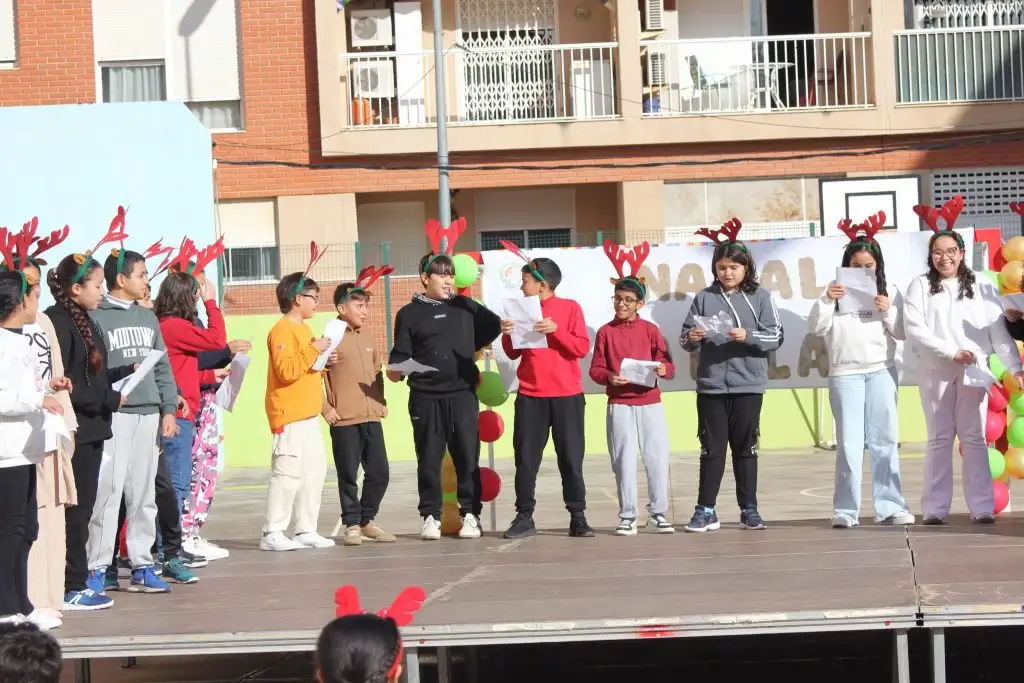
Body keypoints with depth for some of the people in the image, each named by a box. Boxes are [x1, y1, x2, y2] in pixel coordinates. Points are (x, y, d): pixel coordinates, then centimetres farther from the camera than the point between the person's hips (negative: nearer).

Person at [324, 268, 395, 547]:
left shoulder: (368, 335, 13)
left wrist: (381, 401, 14)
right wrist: (326, 408, -10)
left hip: (372, 417, 6)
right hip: (344, 420, -6)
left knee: (379, 473, 6)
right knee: (349, 475, 1)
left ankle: (367, 520, 21)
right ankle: (352, 525, 11)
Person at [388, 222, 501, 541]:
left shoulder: (464, 307, 9)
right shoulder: (409, 314, 3)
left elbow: (494, 325, 20)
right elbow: (401, 356, 0)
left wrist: (472, 348, 10)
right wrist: (395, 371, -19)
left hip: (462, 394, 2)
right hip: (425, 398, -2)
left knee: (467, 456, 1)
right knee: (429, 459, 2)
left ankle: (470, 514, 8)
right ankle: (430, 516, 9)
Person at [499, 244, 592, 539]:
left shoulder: (569, 308, 1)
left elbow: (582, 348, -7)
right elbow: (513, 353, 13)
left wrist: (555, 330, -18)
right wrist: (508, 336, -7)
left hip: (566, 396, -3)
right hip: (530, 396, 3)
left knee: (571, 458, 0)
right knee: (526, 458, 1)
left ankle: (578, 517, 4)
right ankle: (524, 517, 5)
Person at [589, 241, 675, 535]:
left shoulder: (650, 330, 5)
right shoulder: (606, 332, 3)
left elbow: (668, 365, 3)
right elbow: (595, 369, 2)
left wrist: (663, 369, -20)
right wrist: (609, 377, -18)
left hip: (650, 403, 1)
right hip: (619, 405, -1)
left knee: (658, 458, 0)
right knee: (624, 461, 1)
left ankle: (658, 513, 10)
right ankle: (627, 517, 8)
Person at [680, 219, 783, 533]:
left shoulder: (760, 297, 2)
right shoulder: (704, 298, 5)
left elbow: (776, 337, -3)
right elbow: (686, 340, 6)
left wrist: (748, 336, -18)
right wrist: (691, 338, -16)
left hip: (748, 385, -1)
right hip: (711, 386, 1)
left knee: (745, 448, 6)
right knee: (712, 448, 3)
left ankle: (749, 509, 14)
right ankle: (706, 510, 7)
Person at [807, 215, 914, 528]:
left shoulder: (888, 292, 6)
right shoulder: (835, 291, 5)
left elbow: (902, 333, 5)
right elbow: (816, 328, -2)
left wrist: (887, 311, -11)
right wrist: (826, 300, -16)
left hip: (882, 371, 1)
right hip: (845, 374, -1)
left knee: (885, 441, 2)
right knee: (849, 444, 0)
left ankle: (889, 507, 5)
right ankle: (846, 511, 2)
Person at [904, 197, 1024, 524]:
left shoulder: (981, 287, 6)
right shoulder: (920, 286, 2)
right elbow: (915, 329, -7)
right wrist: (951, 352, -15)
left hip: (974, 371, 0)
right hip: (936, 371, 0)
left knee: (974, 438, -1)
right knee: (939, 439, 3)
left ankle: (982, 507, -1)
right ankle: (935, 508, 4)